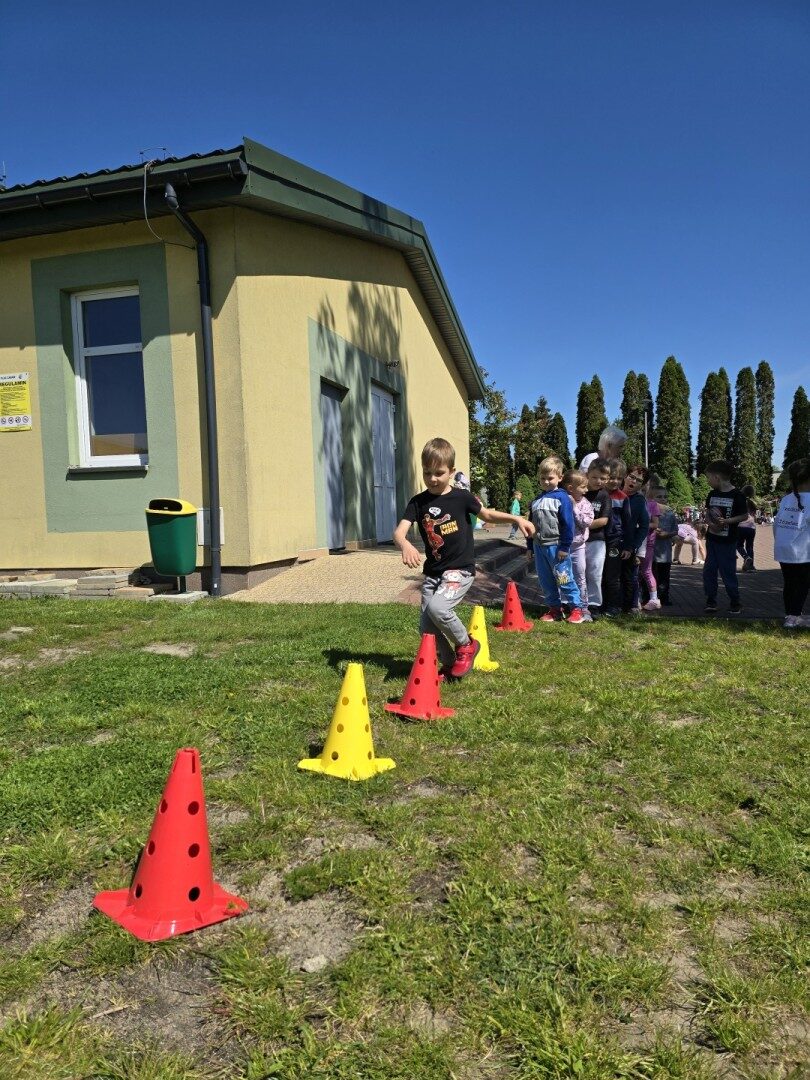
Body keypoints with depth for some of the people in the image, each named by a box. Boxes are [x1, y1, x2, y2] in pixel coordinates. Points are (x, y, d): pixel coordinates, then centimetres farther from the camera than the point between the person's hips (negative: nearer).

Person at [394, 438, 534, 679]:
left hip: (460, 570, -4)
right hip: (432, 572, 5)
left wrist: (517, 519, 0)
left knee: (437, 607, -28)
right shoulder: (418, 502, -1)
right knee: (426, 627, 4)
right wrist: (405, 545, -36)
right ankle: (450, 663, 28)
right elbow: (399, 531, -13)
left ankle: (466, 645, -1)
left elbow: (487, 514, 13)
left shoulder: (461, 497, -5)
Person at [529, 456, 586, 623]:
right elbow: (531, 524, 18)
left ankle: (576, 608, 6)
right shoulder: (537, 500, 12)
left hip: (556, 546, -7)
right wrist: (530, 547, 17)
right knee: (546, 581, 11)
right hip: (539, 546, 7)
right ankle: (554, 608, 21)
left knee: (564, 579, -4)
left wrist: (565, 547, -15)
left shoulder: (562, 497, -8)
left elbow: (568, 524, -12)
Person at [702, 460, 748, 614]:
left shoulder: (737, 496, -11)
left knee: (728, 572, -1)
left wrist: (726, 521, -20)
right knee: (709, 571, 7)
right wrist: (709, 522, -8)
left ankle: (735, 603, 14)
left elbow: (744, 516, -7)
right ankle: (711, 601, 18)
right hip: (712, 539, 6)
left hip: (727, 541, -6)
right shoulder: (712, 494, 6)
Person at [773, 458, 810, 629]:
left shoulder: (785, 500, 5)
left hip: (783, 551, 6)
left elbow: (776, 524, 9)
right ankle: (794, 617, 4)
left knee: (789, 584, 15)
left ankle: (790, 614, 24)